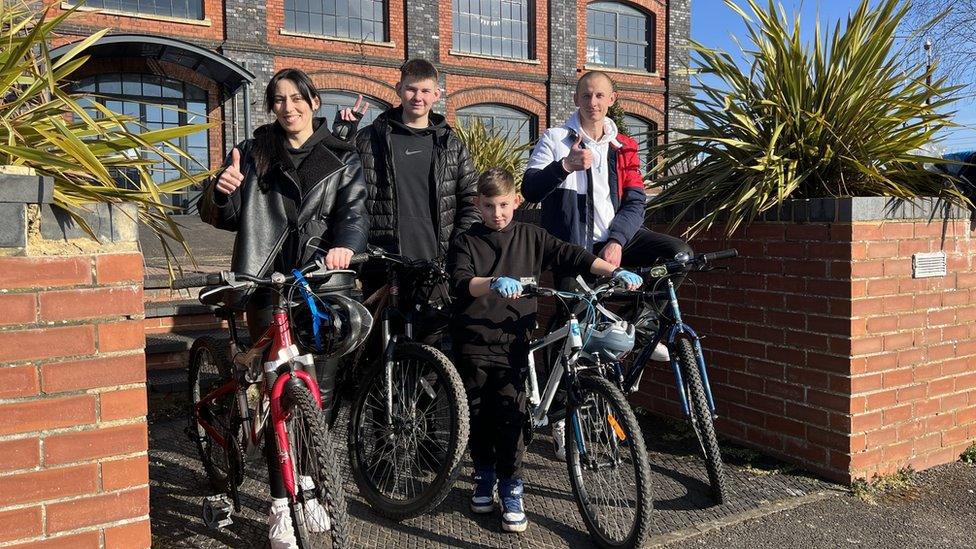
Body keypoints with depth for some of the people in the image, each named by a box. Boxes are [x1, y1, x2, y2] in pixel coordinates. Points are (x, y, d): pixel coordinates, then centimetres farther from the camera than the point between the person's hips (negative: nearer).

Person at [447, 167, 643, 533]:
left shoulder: (530, 237, 8)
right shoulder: (466, 242, 2)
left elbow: (571, 257, 1)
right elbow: (461, 281, -15)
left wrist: (615, 272, -12)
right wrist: (494, 283, -35)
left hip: (512, 342, 0)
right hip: (474, 342, 0)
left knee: (509, 417, -4)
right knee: (478, 415, 10)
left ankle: (511, 489, 11)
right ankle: (484, 476, 32)